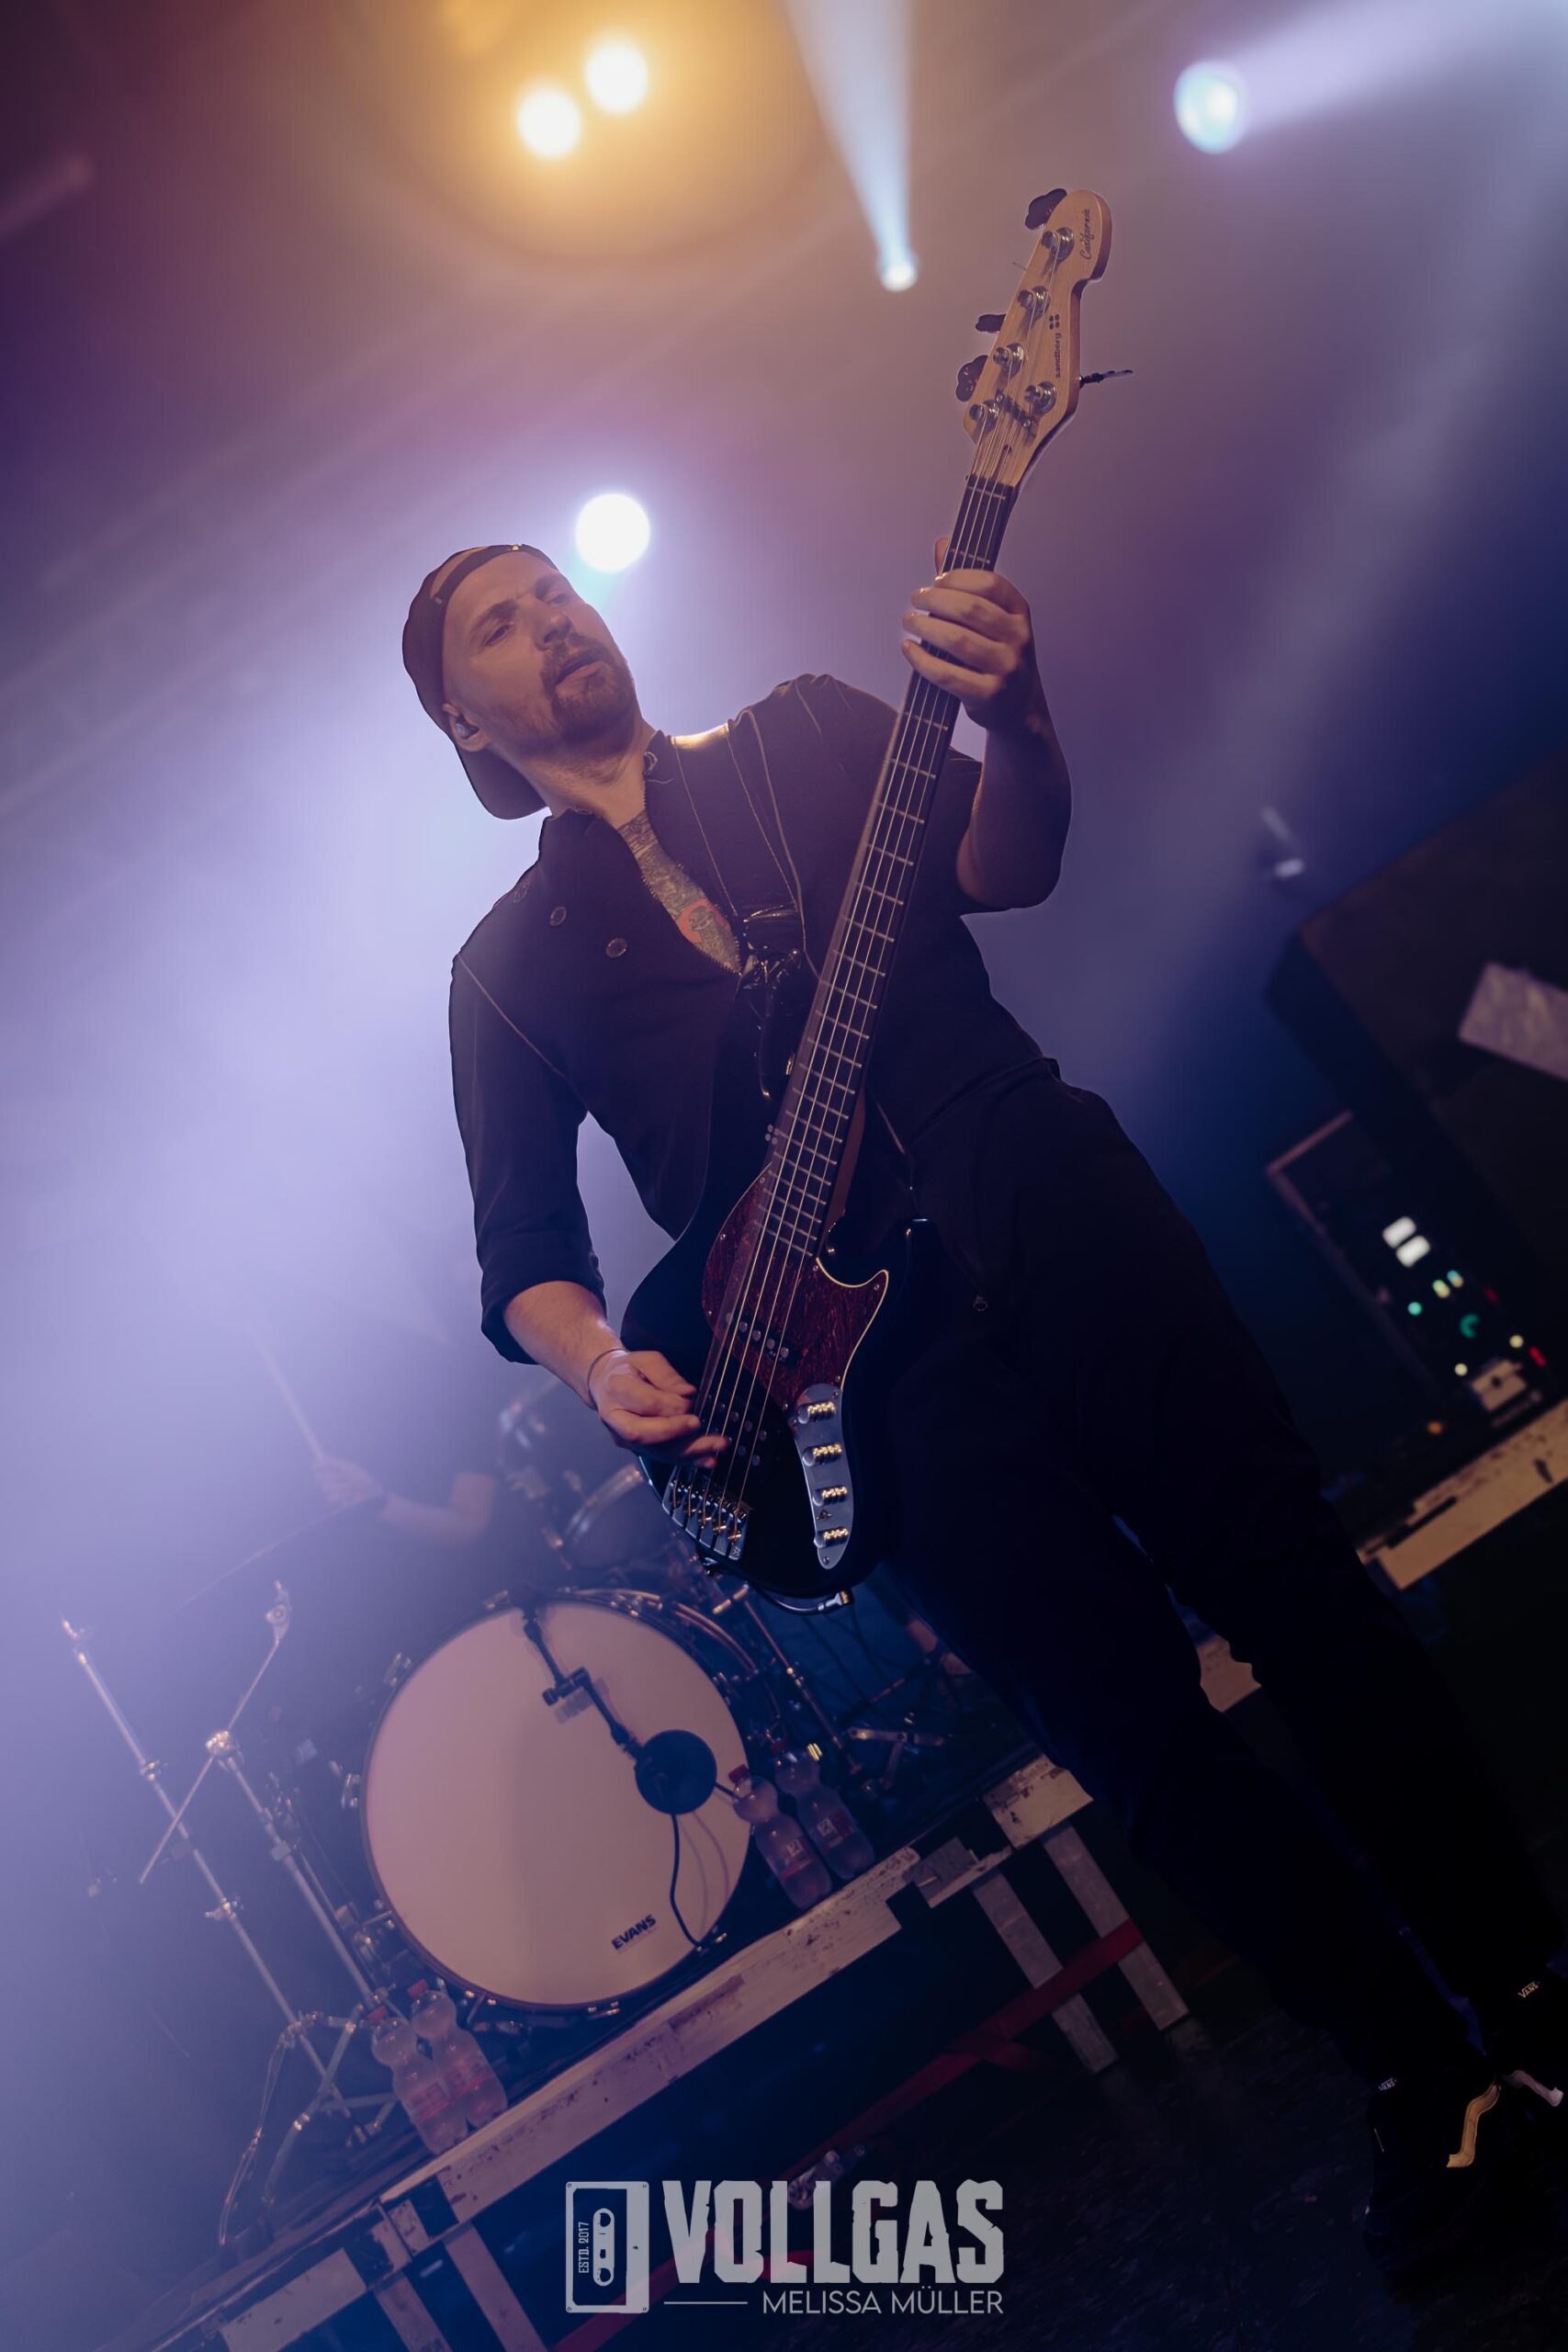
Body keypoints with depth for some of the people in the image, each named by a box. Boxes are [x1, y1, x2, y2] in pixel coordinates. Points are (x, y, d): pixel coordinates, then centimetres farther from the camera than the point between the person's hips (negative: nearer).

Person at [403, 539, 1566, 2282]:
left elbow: (1004, 862, 1)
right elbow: (524, 1257, 12)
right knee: (1137, 1729, -2)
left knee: (1287, 1574, -4)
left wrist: (1013, 716, -21)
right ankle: (1421, 2081, 15)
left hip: (1041, 1195, 1)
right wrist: (601, 1362, -10)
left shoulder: (804, 731, 17)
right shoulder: (510, 965, 15)